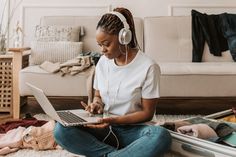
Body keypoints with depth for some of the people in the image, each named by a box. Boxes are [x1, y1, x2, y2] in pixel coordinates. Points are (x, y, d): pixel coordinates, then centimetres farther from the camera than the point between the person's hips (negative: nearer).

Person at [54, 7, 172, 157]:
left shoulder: (148, 66, -12)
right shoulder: (103, 62, 4)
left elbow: (147, 113, -9)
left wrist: (114, 120, -21)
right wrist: (97, 104, -8)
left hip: (132, 129, -3)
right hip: (104, 127, 4)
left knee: (161, 136, -37)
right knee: (62, 130, -23)